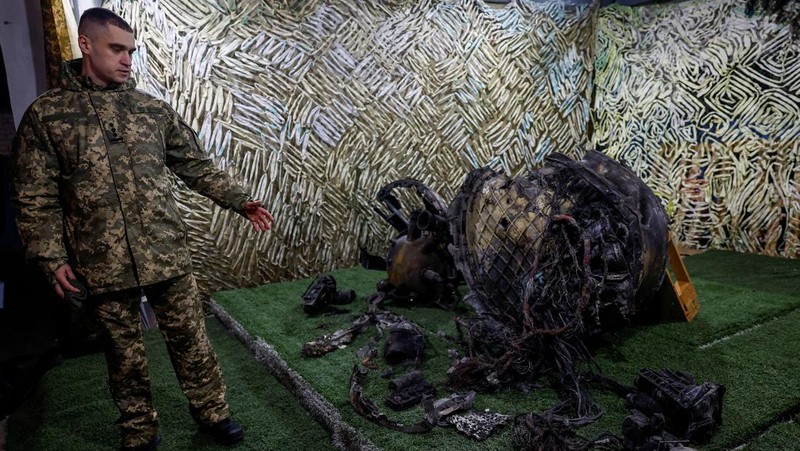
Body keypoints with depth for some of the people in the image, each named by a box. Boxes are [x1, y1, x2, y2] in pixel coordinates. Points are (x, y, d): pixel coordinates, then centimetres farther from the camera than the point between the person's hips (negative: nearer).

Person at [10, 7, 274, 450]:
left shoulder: (153, 109, 7)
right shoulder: (45, 114, 1)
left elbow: (198, 168, 8)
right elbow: (35, 198, 1)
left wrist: (241, 202, 0)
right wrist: (53, 258, -6)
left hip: (169, 257, 1)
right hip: (104, 266, -1)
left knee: (191, 340, 9)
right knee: (124, 353, 13)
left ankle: (211, 413, 28)